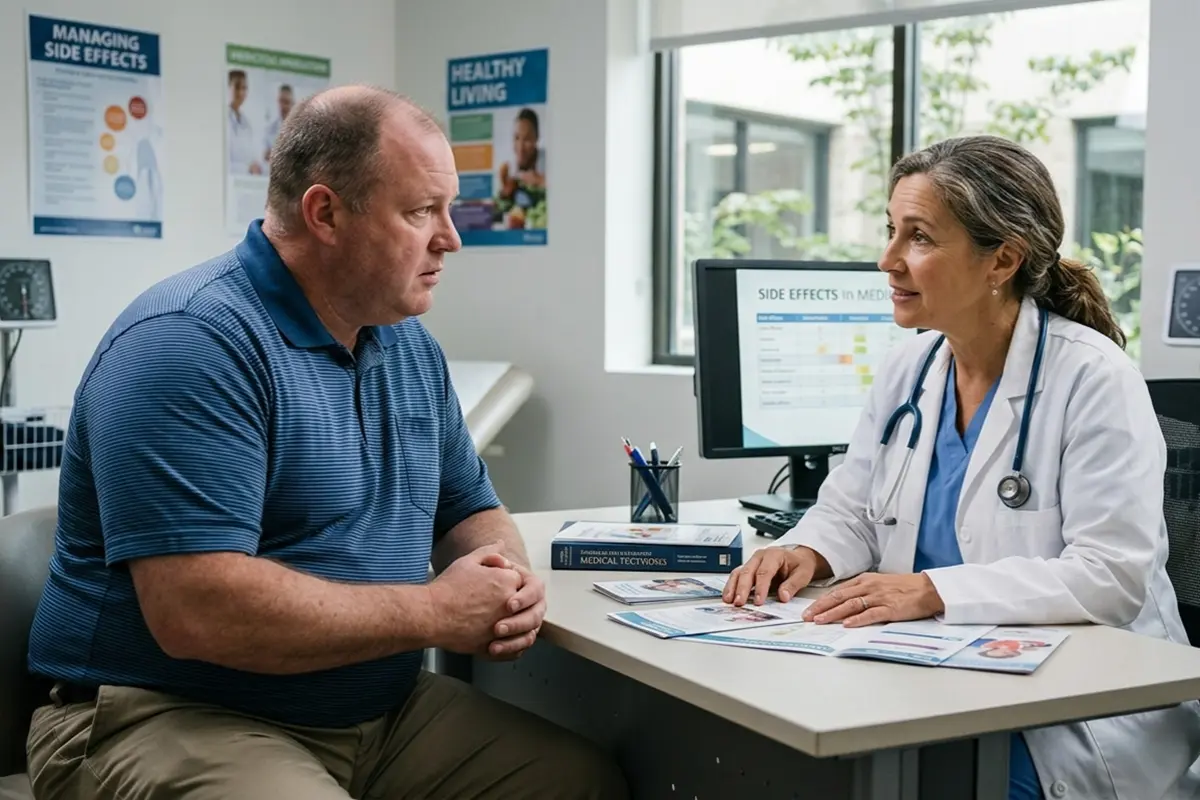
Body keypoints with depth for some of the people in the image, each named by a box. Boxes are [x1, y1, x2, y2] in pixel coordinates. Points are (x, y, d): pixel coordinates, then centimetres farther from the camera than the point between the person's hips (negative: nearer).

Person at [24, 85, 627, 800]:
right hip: (180, 721, -8)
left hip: (381, 710, 8)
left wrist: (507, 575, -7)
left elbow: (472, 509, 18)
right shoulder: (188, 343, -20)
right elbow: (196, 610, -28)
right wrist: (434, 613, -19)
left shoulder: (411, 346, 9)